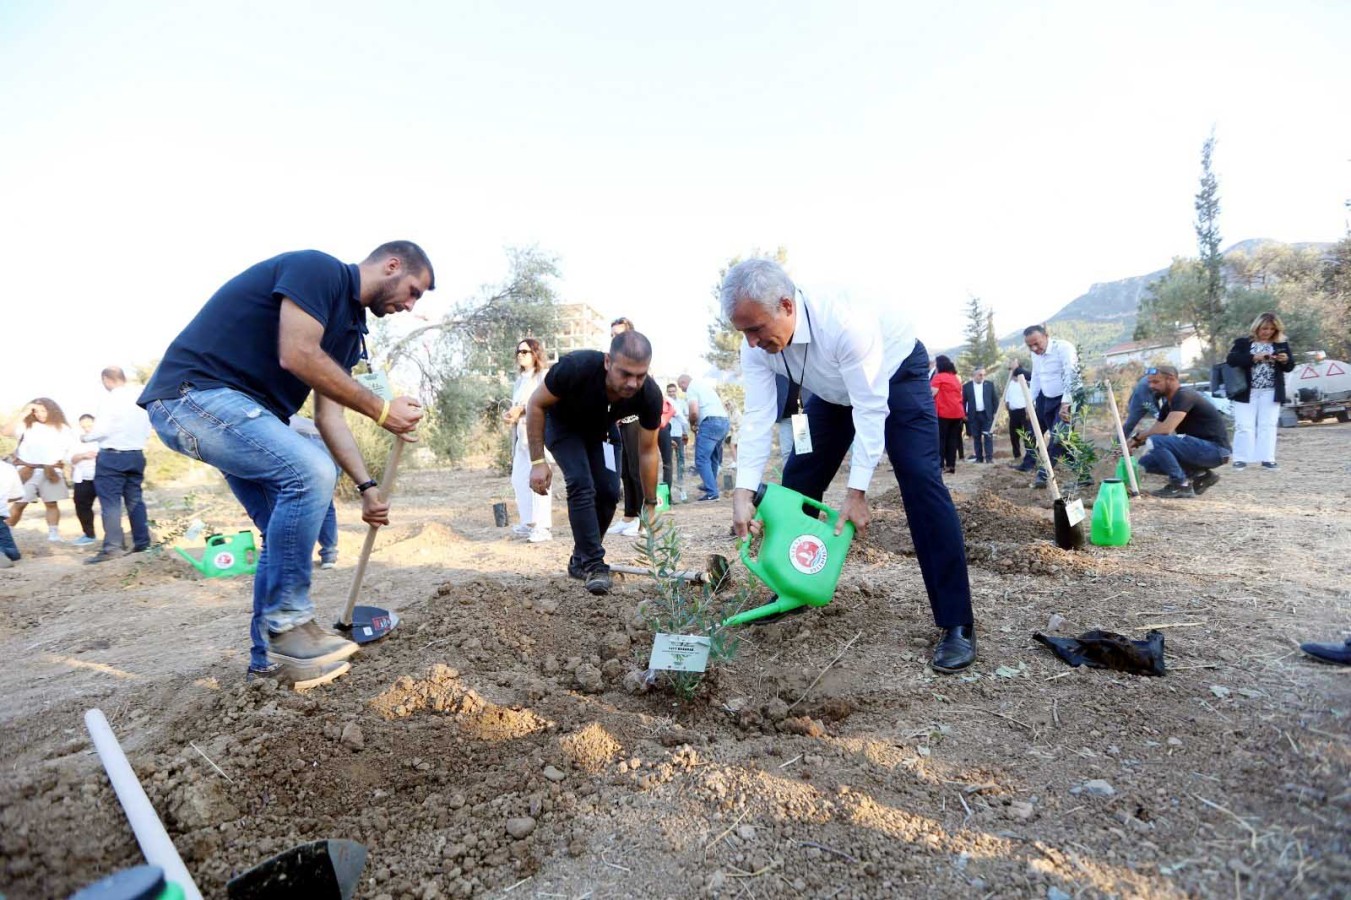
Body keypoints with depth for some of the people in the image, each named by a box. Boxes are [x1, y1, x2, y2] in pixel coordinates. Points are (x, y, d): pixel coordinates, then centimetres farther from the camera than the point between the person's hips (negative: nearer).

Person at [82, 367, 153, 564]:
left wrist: (85, 438, 3)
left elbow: (102, 429, -14)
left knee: (110, 501, -5)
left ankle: (112, 547, -9)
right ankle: (142, 542, 11)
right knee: (135, 499, 11)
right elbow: (147, 431, 13)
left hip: (112, 456, -6)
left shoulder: (110, 400, -11)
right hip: (136, 455, 6)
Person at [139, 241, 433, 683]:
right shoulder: (318, 268, -11)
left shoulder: (349, 323, 14)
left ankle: (269, 656, 19)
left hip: (242, 410, 10)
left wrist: (367, 486, 4)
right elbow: (297, 355, -24)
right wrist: (380, 409, -19)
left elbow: (328, 415, 11)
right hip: (193, 393, -10)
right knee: (310, 472, -26)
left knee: (287, 530, 9)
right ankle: (286, 625, -13)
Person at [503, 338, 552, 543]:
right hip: (521, 433, 8)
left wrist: (521, 409, -16)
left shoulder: (544, 375, -1)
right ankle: (529, 523, 18)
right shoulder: (521, 379, 22)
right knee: (518, 479, 9)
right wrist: (509, 414, 2)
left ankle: (544, 527, -9)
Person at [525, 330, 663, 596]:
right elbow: (536, 405, -23)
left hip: (598, 430, 3)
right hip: (561, 424, -3)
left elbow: (647, 451, -16)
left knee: (609, 492, -8)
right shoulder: (576, 367, -41)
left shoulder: (650, 396, -31)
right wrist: (538, 462, -26)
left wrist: (650, 505, -12)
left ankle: (580, 559, 12)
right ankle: (593, 564, -15)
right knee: (581, 484, -23)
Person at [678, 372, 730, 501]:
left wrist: (692, 424, 4)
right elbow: (721, 403, 32)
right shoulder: (704, 383, 28)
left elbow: (694, 412, -14)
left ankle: (712, 492, -15)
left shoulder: (691, 389, 0)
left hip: (711, 422, -9)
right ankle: (710, 485, 34)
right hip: (724, 421, 9)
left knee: (701, 458, -8)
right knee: (713, 456, 22)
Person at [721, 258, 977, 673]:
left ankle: (957, 624, -14)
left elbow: (870, 409, -36)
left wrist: (856, 493, -36)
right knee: (798, 479, 1)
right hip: (834, 390, 6)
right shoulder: (756, 344, -23)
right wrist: (743, 493, -31)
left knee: (920, 479, -20)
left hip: (895, 374, -6)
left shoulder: (846, 321, -41)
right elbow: (758, 415, -23)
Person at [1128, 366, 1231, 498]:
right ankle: (1199, 475, 8)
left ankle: (1182, 486, -11)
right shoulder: (1167, 405, 12)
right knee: (1147, 461, 3)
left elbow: (1165, 429, -28)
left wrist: (1137, 438, -14)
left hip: (1215, 450, -9)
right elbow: (1155, 431, 12)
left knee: (1155, 441, -24)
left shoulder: (1184, 396, -17)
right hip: (1200, 448, 9)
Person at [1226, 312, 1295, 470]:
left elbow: (1290, 367, 9)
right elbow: (1231, 360, -12)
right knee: (1244, 425, -2)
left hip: (1271, 392, 2)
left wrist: (1286, 360, -14)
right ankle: (1241, 458, 2)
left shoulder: (1282, 344, 9)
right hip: (1246, 391, -2)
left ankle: (1267, 458, 6)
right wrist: (1253, 358, -23)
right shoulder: (1243, 342, 1)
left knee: (1268, 425, 2)